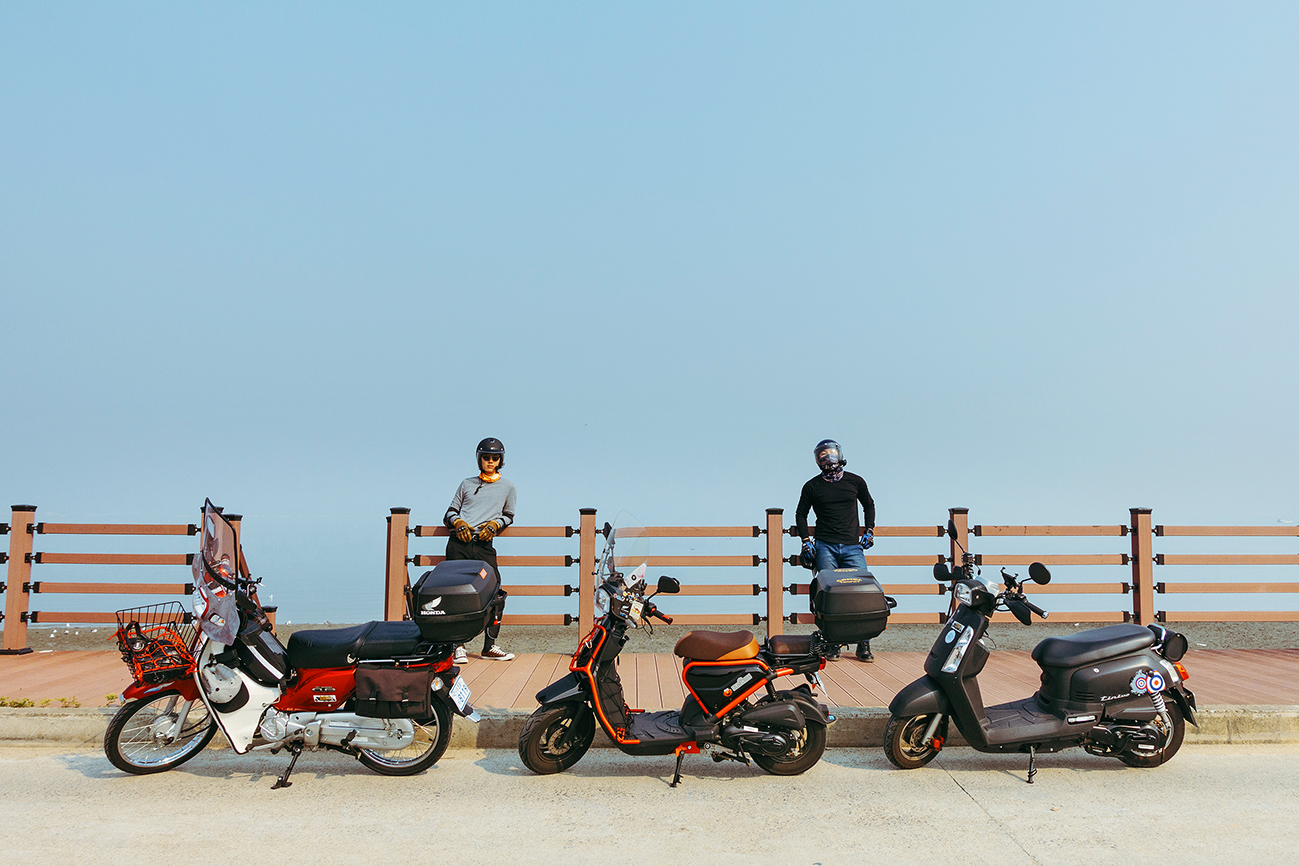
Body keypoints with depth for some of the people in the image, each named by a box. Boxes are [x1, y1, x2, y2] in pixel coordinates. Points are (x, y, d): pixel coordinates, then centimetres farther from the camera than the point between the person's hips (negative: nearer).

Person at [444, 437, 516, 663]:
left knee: (496, 594, -12)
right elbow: (450, 512, 21)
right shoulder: (467, 484, 20)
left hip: (483, 546, 0)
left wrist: (495, 524, 1)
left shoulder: (507, 488, 19)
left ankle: (490, 646, -1)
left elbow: (509, 516, 22)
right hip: (459, 543, 0)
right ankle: (458, 646, -4)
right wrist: (457, 522, -2)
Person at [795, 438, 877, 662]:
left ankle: (864, 644, -1)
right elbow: (801, 514, 18)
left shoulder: (855, 482, 11)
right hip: (825, 547, -1)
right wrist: (806, 541, 8)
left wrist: (869, 531, 15)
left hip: (852, 547, 1)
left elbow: (868, 505, 26)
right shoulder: (812, 486, 8)